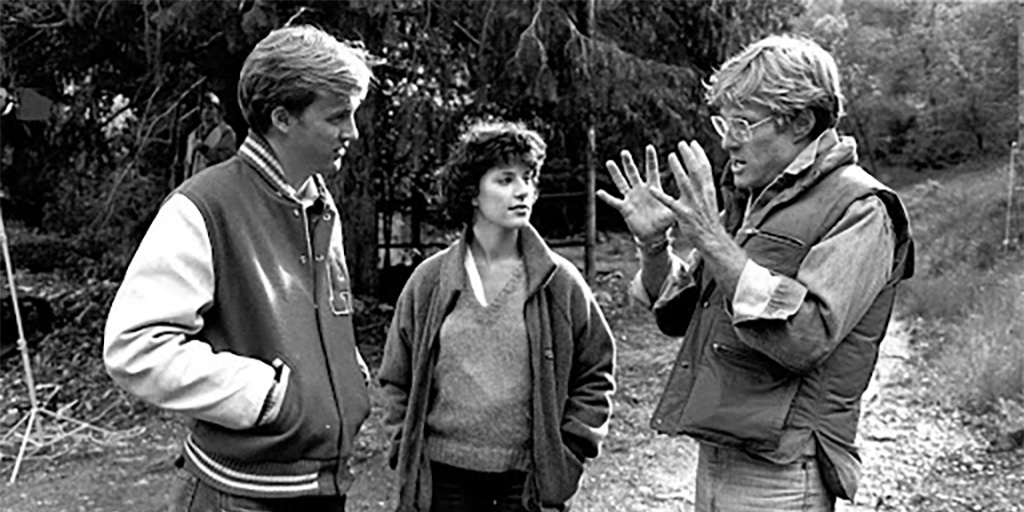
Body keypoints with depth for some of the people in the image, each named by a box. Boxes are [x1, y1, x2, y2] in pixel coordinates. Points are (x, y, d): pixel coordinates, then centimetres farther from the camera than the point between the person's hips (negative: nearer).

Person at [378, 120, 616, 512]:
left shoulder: (559, 281, -1)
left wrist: (569, 450, -2)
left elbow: (595, 373, 5)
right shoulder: (429, 281, 0)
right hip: (443, 475, 1)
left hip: (529, 476, 0)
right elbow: (396, 378, 8)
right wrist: (406, 452, 2)